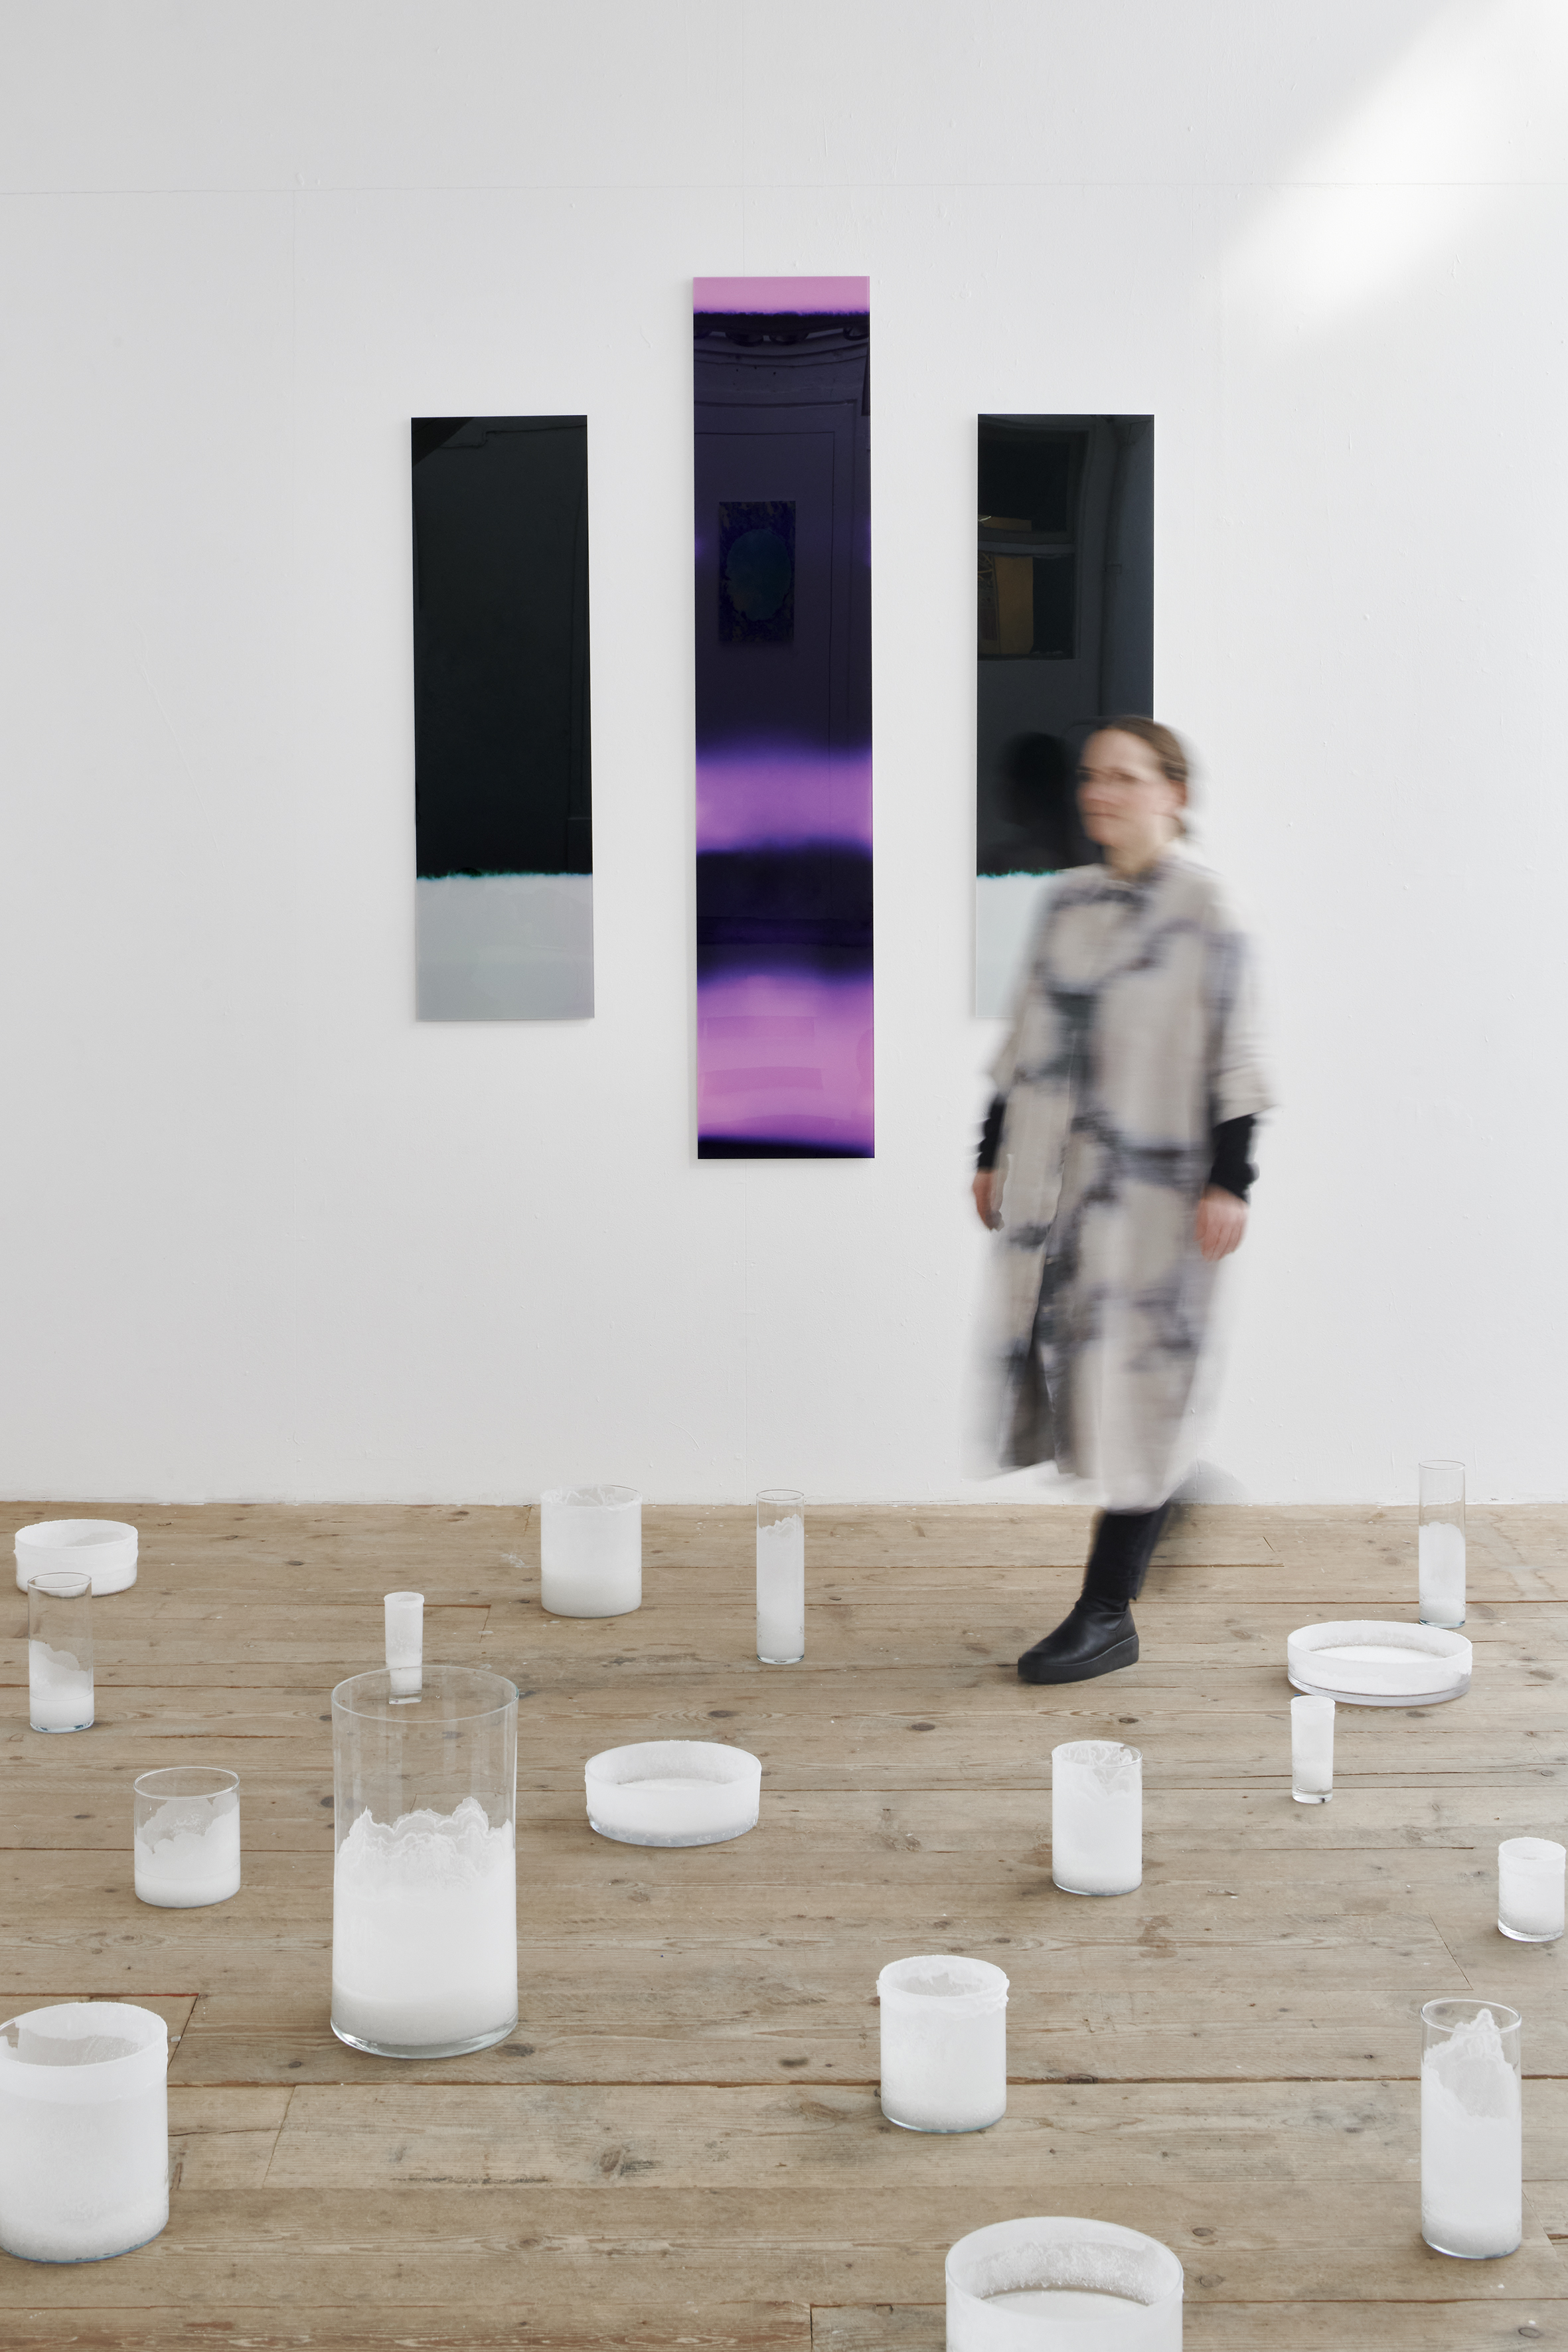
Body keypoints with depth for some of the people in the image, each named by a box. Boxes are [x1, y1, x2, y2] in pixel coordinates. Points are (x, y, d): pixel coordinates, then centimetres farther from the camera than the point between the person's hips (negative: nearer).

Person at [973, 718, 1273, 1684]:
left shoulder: (1205, 908, -6)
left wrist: (1229, 1181, -12)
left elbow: (1232, 1054, -8)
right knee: (1071, 1363, 6)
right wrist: (993, 1153, 15)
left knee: (1137, 1382, -3)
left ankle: (1108, 1613, 2)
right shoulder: (1068, 902, 11)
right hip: (1054, 1178, 6)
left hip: (1152, 1183, -6)